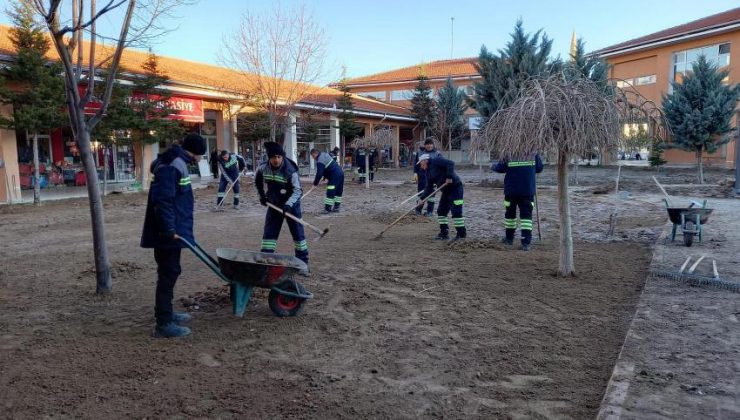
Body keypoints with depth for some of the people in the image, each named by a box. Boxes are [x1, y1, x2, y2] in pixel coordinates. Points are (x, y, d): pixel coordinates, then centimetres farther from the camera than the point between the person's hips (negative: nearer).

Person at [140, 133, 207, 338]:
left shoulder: (176, 163, 16)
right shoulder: (170, 166, -17)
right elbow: (162, 200, -25)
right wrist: (169, 230, -27)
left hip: (172, 231, 11)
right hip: (168, 233, -11)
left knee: (169, 273, 19)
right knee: (168, 274, -5)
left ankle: (166, 313, 32)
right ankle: (163, 324, 2)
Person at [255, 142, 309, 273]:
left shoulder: (290, 170, -25)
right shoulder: (263, 168, -11)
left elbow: (297, 191, -26)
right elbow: (257, 180, 12)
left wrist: (288, 205, -39)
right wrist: (262, 195, 8)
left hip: (291, 205, -4)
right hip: (274, 204, 4)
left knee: (298, 233, -2)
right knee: (269, 233, 5)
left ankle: (303, 263, 9)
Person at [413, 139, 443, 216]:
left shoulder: (437, 154, -1)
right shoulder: (420, 152, 6)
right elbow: (415, 163, 9)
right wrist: (415, 173, -1)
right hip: (421, 176, 2)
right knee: (420, 192, 9)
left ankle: (430, 211, 10)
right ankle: (418, 210, 20)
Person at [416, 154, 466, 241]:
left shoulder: (436, 161, -10)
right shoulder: (428, 172, 15)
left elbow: (450, 163, -21)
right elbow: (428, 188, 13)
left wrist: (449, 177, -26)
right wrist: (422, 200, 6)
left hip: (455, 187, -10)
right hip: (446, 190, 10)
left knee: (456, 211, -9)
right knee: (441, 211, 10)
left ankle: (462, 233, 0)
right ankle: (444, 233, 16)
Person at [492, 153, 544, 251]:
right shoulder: (533, 153, -1)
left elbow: (500, 168, -4)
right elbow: (539, 168, 8)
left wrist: (494, 166, 17)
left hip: (511, 189, 0)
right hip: (528, 190, 1)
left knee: (510, 213, 16)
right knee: (526, 215, 0)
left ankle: (509, 238, 29)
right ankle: (526, 243, -9)